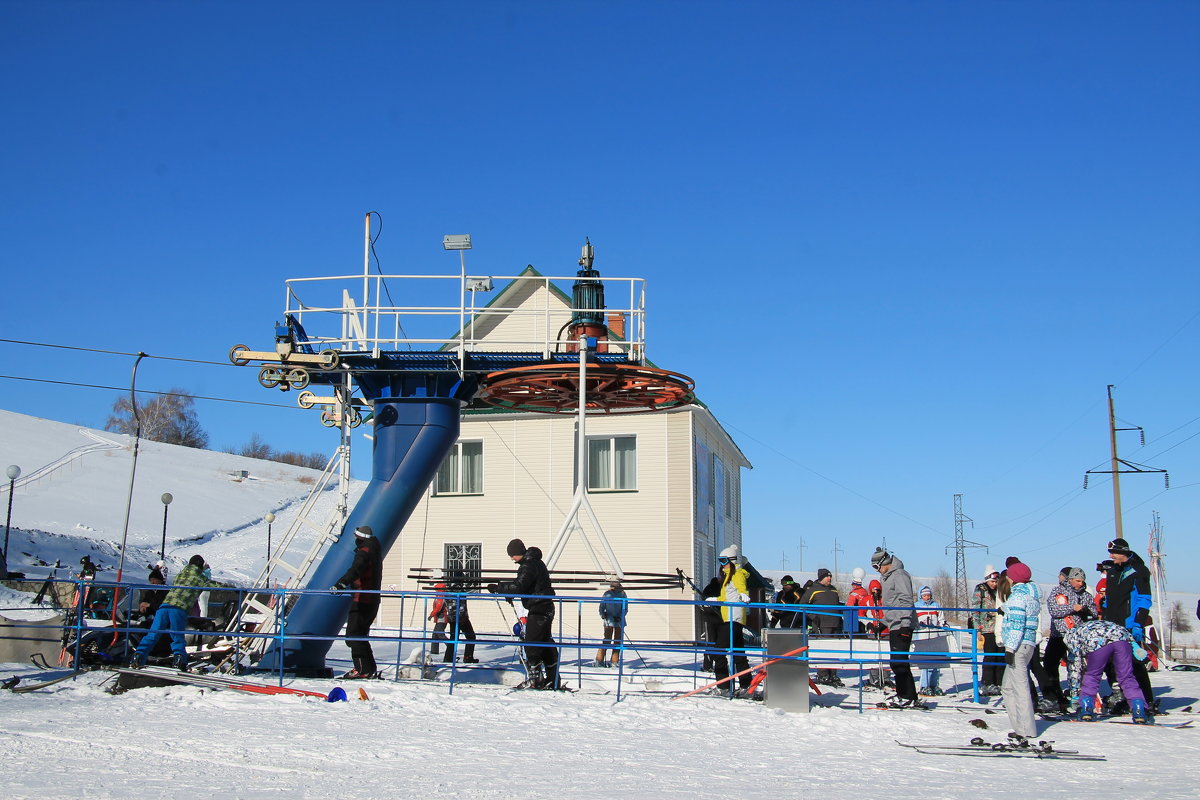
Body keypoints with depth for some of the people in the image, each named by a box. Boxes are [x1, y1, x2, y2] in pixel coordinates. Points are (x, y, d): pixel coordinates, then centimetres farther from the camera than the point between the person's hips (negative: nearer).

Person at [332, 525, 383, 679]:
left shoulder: (364, 552, -13)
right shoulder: (375, 552, 17)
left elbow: (355, 570, -31)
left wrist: (341, 584, -43)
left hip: (362, 600, -10)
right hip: (373, 600, 10)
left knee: (354, 634, -8)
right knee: (360, 634, 17)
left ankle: (363, 669, -12)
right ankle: (370, 669, 17)